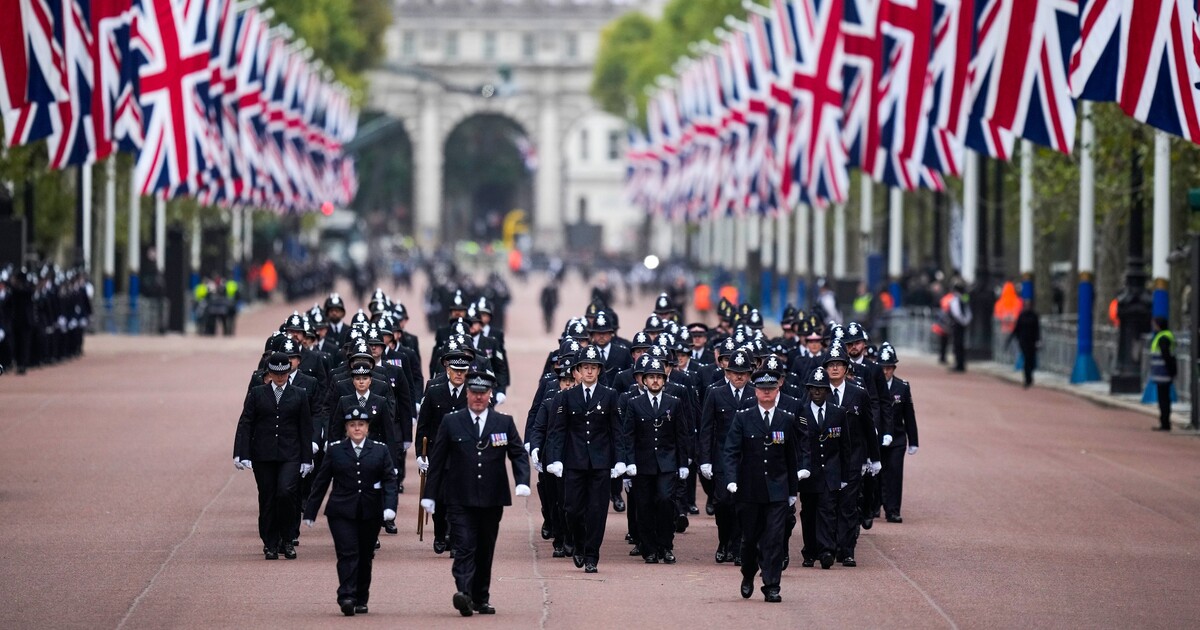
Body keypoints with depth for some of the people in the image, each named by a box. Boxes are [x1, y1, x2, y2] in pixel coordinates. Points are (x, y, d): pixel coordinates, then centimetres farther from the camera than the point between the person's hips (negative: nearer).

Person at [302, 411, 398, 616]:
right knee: (347, 554, -13)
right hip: (342, 513, -2)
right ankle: (346, 597, -21)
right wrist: (310, 512, 6)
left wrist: (390, 507, -16)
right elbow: (321, 482, 7)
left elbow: (389, 480, -1)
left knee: (365, 557, 8)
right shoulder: (335, 450, 5)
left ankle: (361, 600, 19)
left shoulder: (380, 450, 6)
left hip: (370, 514, 2)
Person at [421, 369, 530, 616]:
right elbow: (437, 460, 7)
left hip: (492, 500, 2)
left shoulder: (504, 423, 8)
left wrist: (523, 482, -13)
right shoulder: (451, 422, 4)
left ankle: (481, 599, 18)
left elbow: (518, 454, 6)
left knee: (485, 551, 9)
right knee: (464, 548, -14)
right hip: (460, 500, -2)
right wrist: (430, 494, 4)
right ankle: (463, 593, -27)